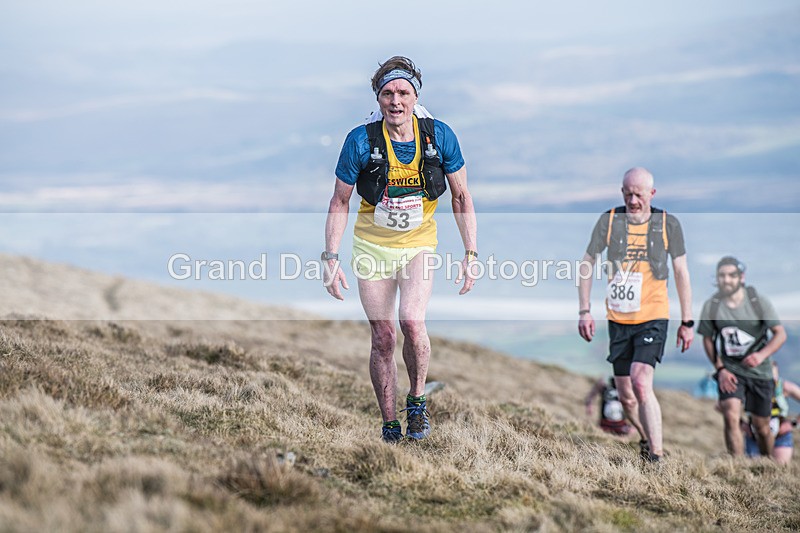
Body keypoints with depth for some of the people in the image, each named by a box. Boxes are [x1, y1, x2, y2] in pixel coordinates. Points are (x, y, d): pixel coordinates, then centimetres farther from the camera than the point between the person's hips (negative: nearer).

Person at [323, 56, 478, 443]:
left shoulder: (440, 136, -12)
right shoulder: (361, 141, -15)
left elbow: (461, 197, 0)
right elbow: (340, 201, -4)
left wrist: (471, 254, -4)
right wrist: (330, 258, -10)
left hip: (419, 244, 0)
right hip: (373, 246, 0)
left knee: (412, 322, -22)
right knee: (383, 337, -1)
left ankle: (417, 401, 2)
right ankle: (389, 426, 12)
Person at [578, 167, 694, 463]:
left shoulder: (668, 224, -1)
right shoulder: (609, 221, 0)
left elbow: (681, 272, 6)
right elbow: (586, 265, 8)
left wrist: (687, 321, 6)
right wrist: (584, 311, 2)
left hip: (653, 318, -3)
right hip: (618, 319, 3)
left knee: (641, 383, -22)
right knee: (626, 396, 8)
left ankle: (657, 456, -18)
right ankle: (649, 440, 33)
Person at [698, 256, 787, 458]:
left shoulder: (758, 301, -10)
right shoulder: (711, 306, -8)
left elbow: (780, 333, -8)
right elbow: (708, 339, 5)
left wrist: (762, 355, -25)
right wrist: (720, 369, -7)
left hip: (760, 372, 0)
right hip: (730, 371, 0)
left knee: (762, 426, 9)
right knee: (731, 417, -22)